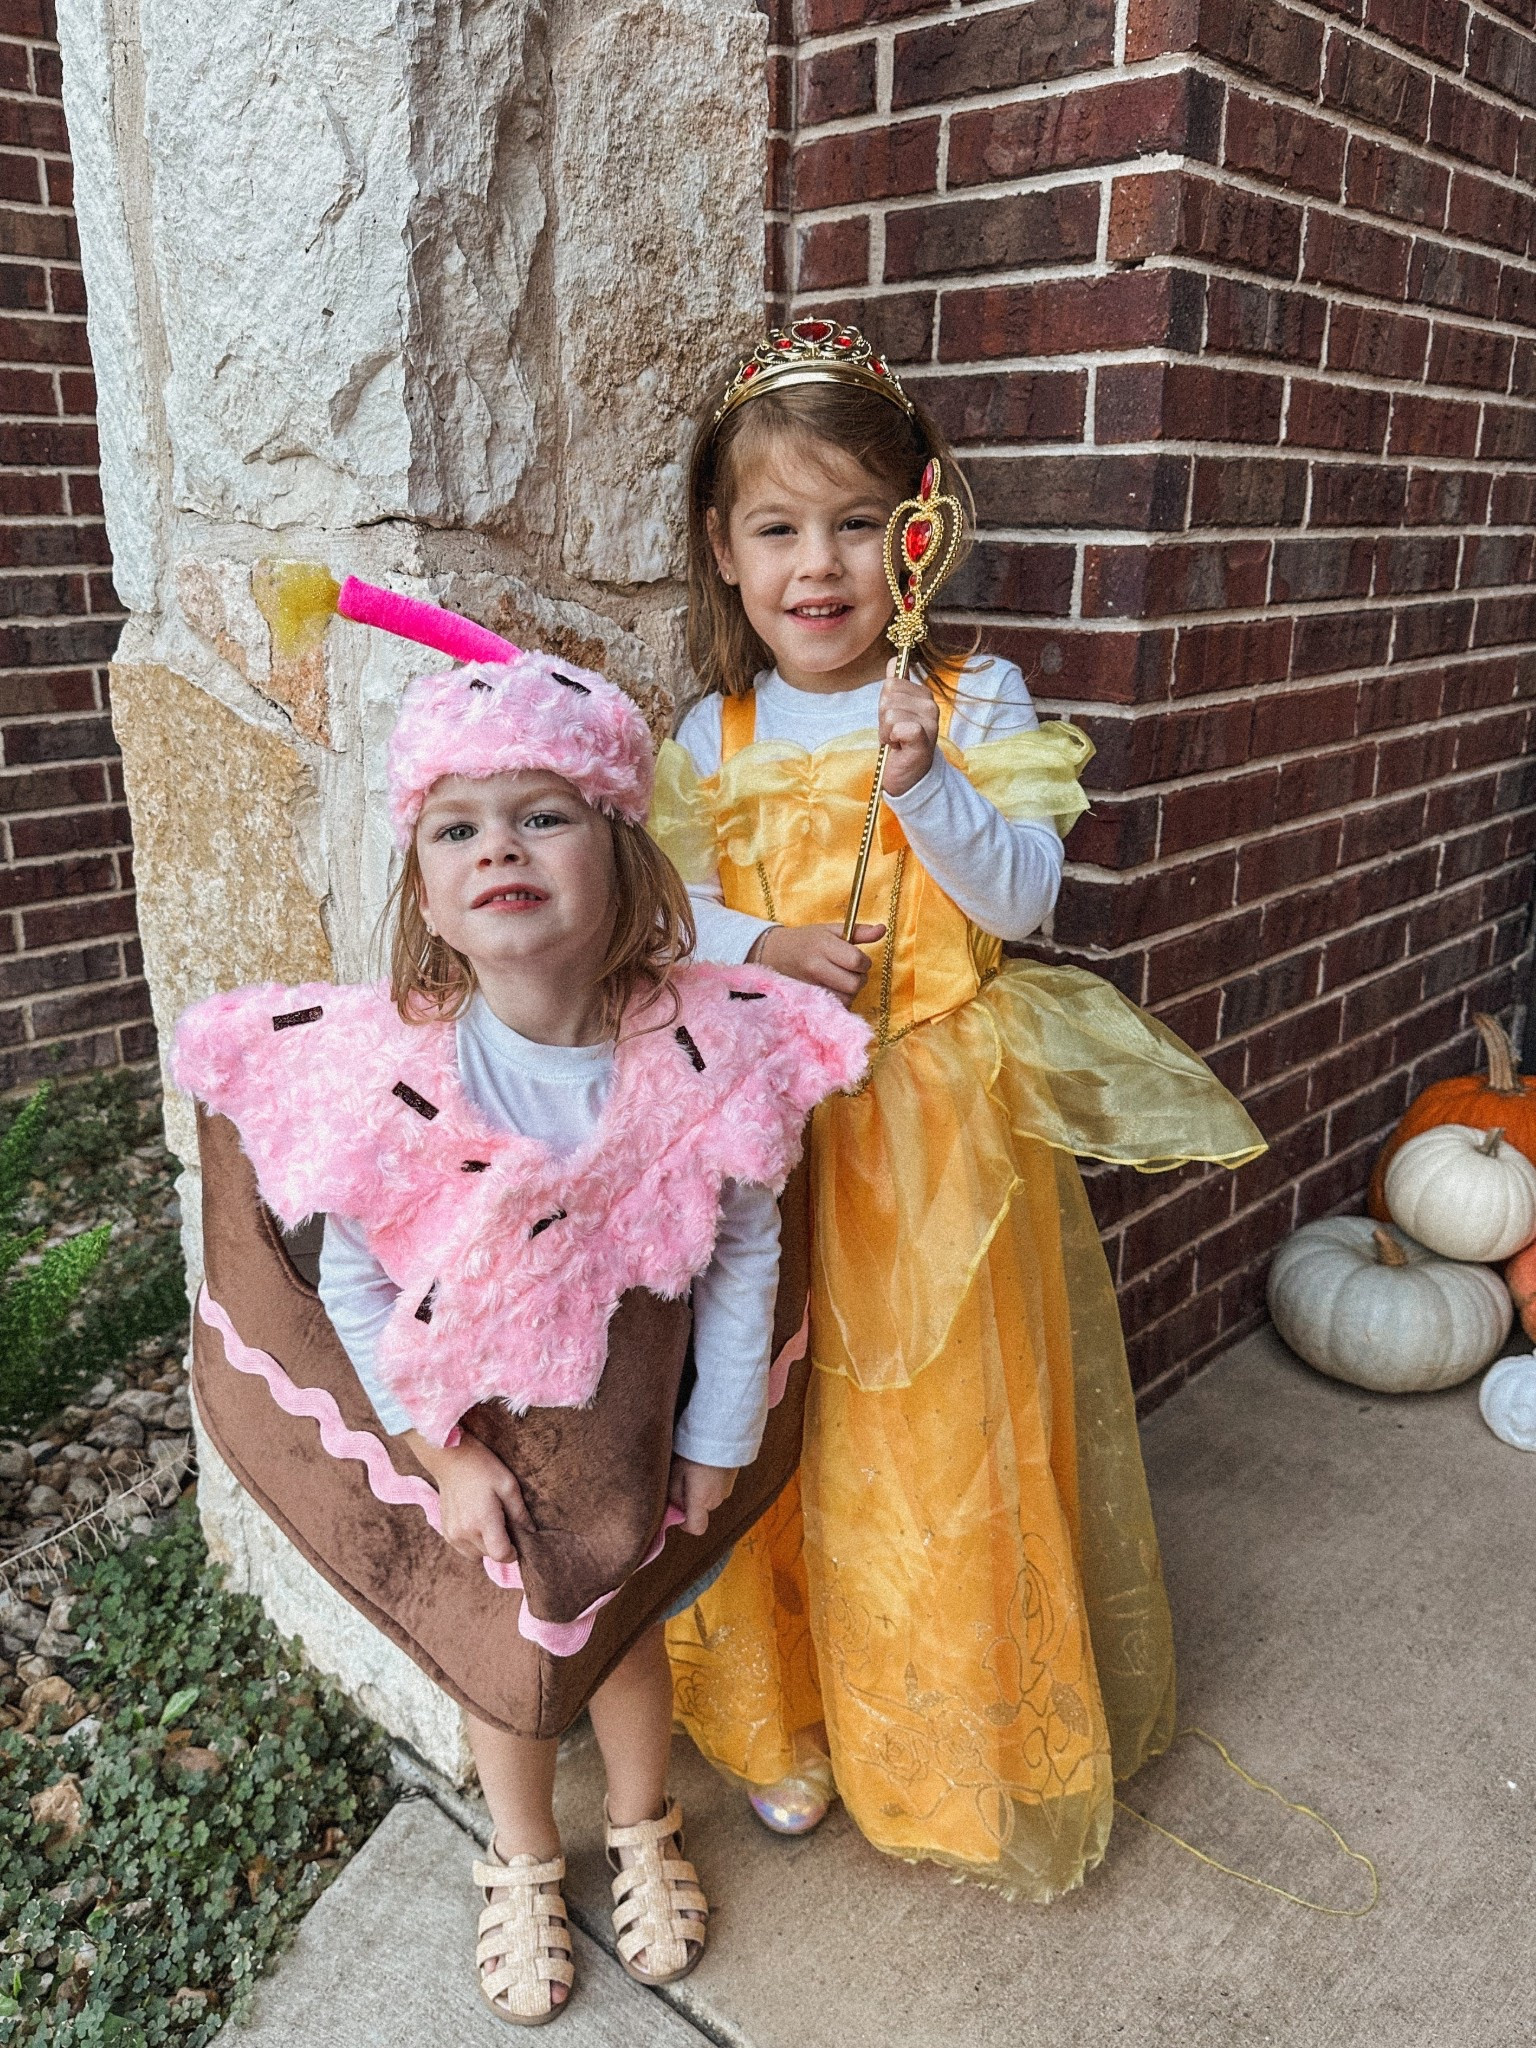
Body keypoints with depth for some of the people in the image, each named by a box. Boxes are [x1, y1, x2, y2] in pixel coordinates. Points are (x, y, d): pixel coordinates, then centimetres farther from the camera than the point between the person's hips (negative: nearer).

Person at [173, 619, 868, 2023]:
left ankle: (642, 1829, 57)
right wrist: (447, 1457, -10)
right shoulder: (387, 1077, -27)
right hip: (471, 1429, 0)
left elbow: (745, 1248, -12)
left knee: (625, 1632, 24)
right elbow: (354, 1284, -14)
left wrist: (719, 1439, -4)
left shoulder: (704, 1053, -26)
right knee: (499, 1645, 22)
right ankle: (522, 1861, 54)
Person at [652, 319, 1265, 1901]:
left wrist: (925, 783, -24)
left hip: (940, 1126, -2)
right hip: (770, 1119, 3)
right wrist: (760, 945, -13)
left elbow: (1024, 899, -9)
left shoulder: (973, 700, -3)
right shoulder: (715, 732, 5)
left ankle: (952, 1730, 32)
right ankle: (788, 1716, 35)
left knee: (940, 1439, 7)